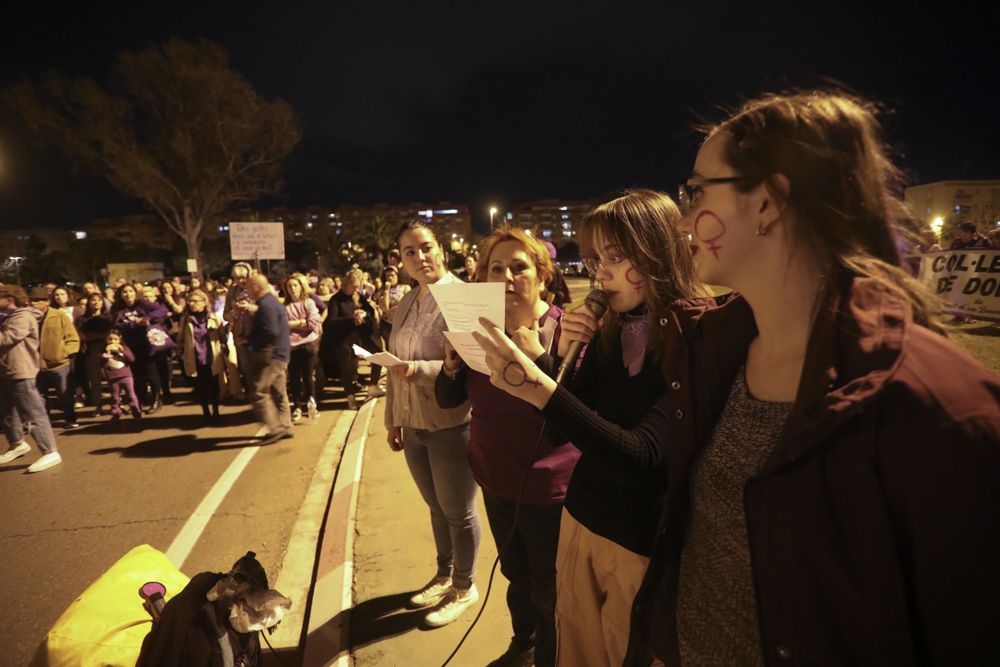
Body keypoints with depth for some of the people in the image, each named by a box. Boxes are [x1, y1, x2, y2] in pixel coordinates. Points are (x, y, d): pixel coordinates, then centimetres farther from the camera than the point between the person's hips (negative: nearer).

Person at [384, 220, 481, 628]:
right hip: (413, 425, 6)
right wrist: (392, 419, 15)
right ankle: (444, 575, 41)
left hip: (451, 425, -6)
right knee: (436, 508, 21)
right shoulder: (405, 304, 8)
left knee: (458, 512, 11)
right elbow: (394, 368, 13)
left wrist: (421, 370, -30)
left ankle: (464, 588, 31)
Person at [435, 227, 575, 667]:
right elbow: (448, 400, 2)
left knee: (549, 593, 12)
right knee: (515, 574, 27)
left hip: (546, 489, -6)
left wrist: (538, 357, -34)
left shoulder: (565, 331, -18)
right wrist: (452, 364, -18)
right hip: (495, 482, 6)